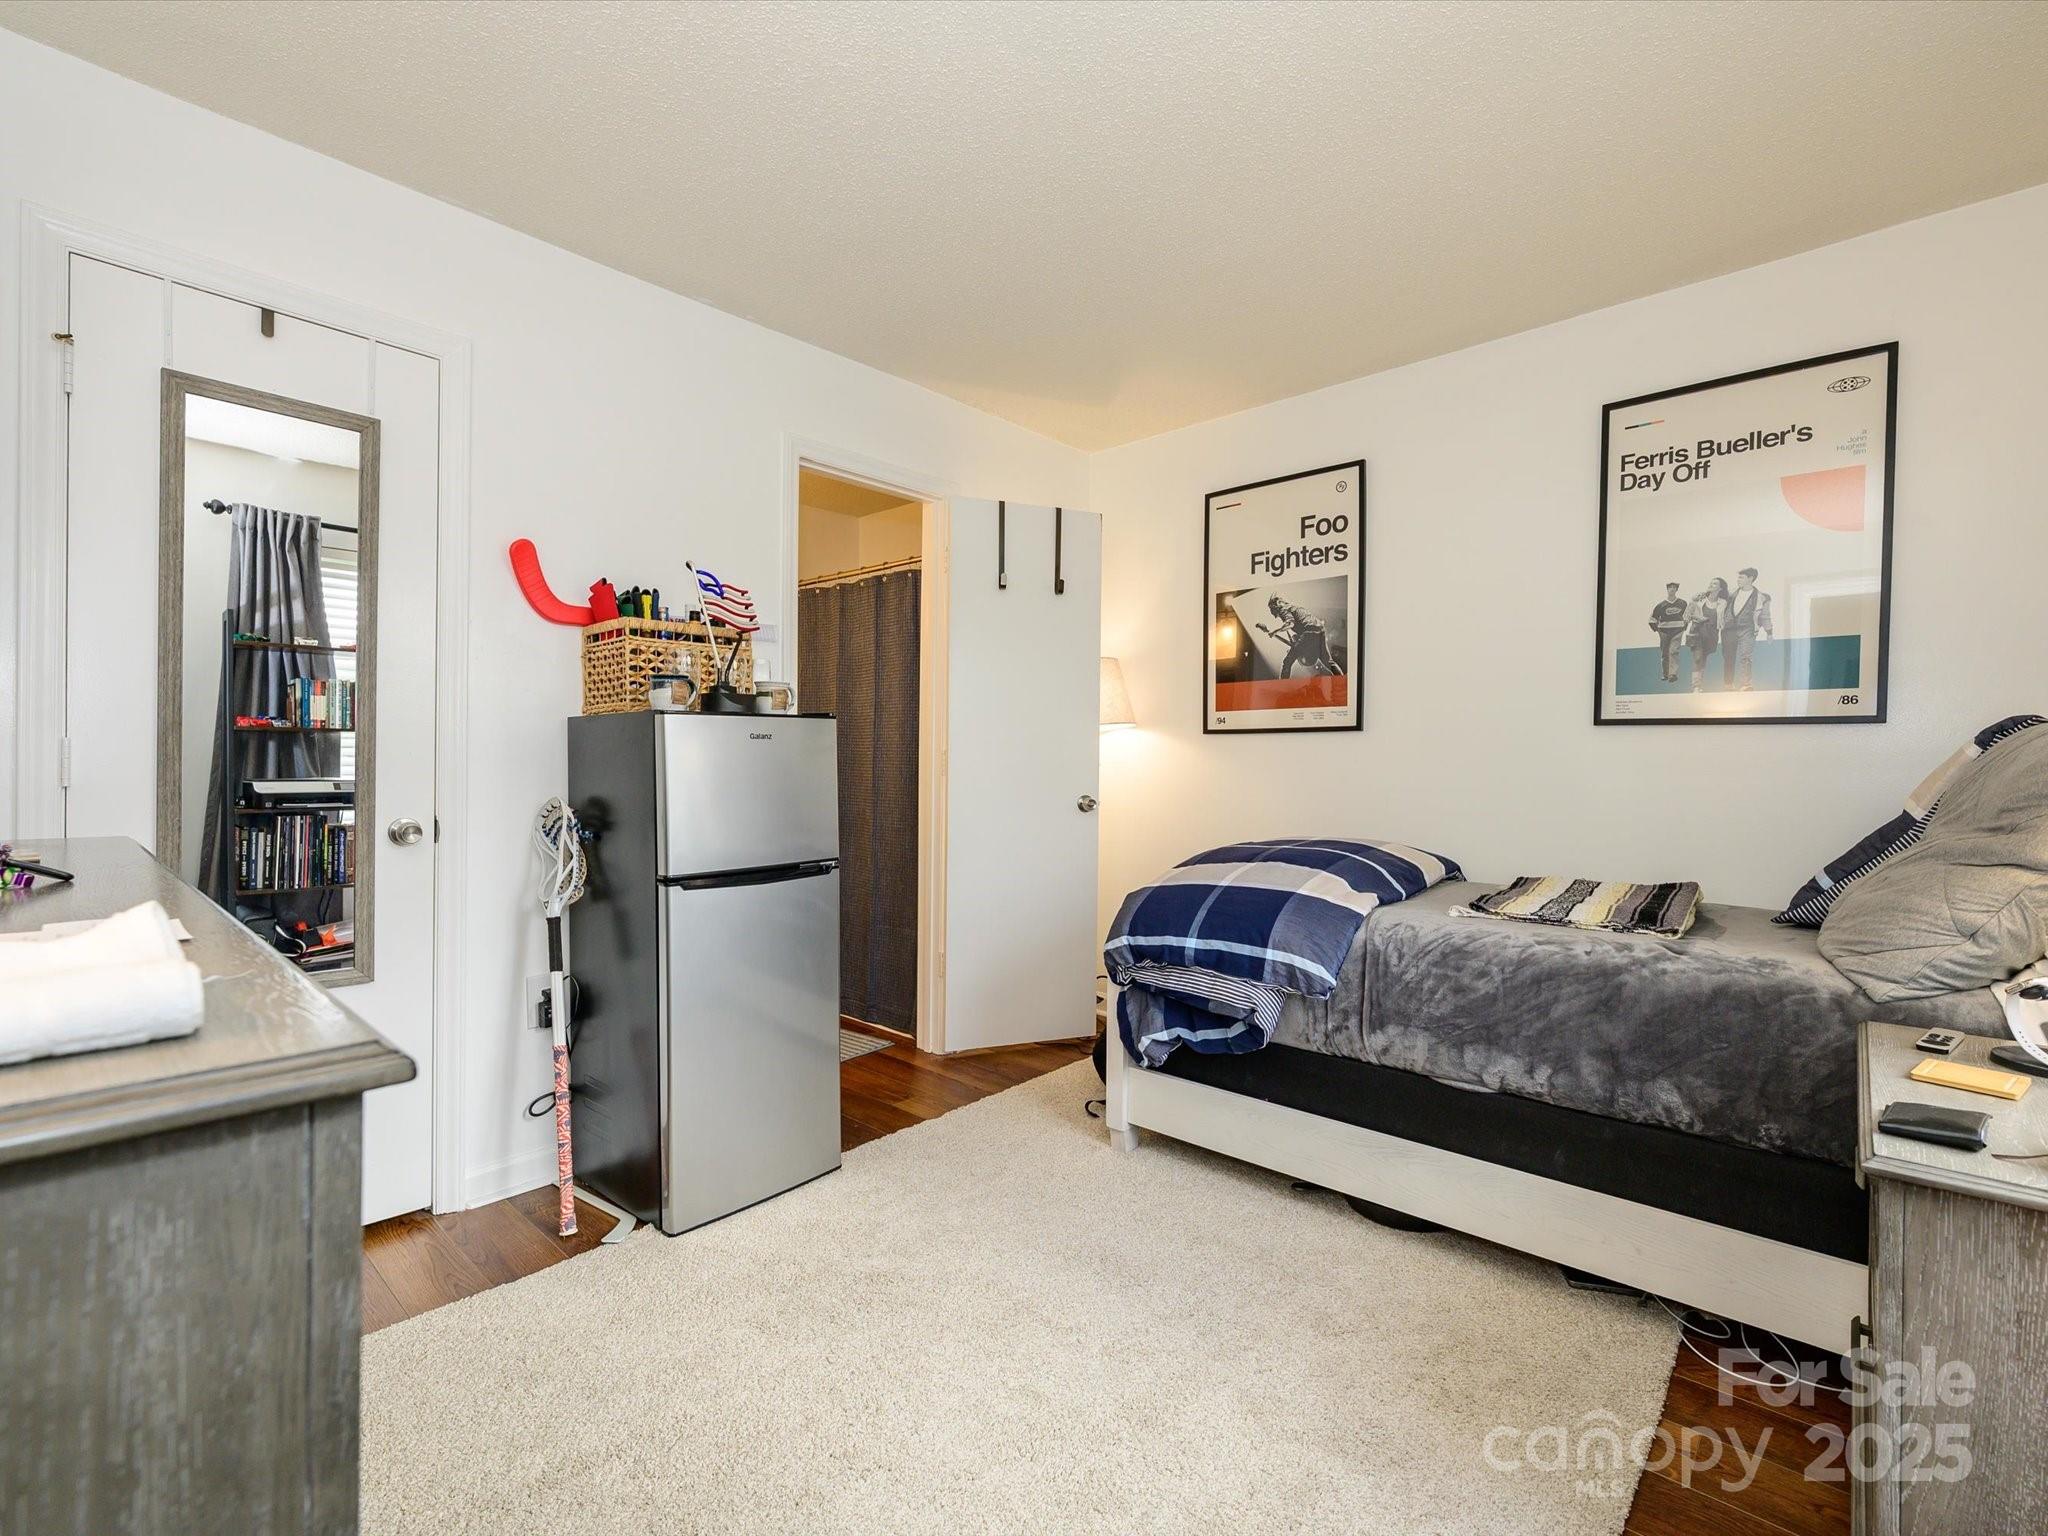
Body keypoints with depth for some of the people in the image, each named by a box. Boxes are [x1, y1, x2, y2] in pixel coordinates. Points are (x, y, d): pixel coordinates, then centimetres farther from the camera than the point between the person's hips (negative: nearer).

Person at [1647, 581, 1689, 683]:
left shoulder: (1683, 603, 3)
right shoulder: (1661, 605, -1)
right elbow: (1652, 619, 7)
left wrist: (1685, 627, 14)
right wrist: (1657, 629, 2)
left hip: (1677, 631, -1)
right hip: (1664, 631, 1)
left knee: (1673, 651, -15)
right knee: (1664, 653, 8)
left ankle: (1673, 674, -19)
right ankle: (1665, 674, 23)